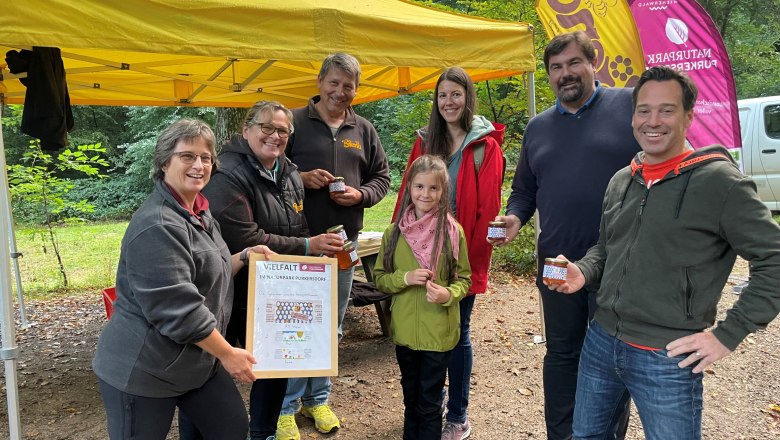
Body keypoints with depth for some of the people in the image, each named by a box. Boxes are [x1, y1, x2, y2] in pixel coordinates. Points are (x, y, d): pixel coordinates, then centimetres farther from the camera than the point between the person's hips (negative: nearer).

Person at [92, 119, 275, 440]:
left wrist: (244, 256, 5)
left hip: (198, 360, 9)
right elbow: (177, 308, -26)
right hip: (143, 371, -9)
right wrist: (227, 354, -17)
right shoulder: (158, 225, -24)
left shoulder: (198, 212, 8)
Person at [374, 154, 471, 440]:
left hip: (439, 331, -2)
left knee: (429, 403, 10)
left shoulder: (453, 232, -9)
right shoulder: (395, 232, -3)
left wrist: (448, 295, -21)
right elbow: (379, 278, 2)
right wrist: (405, 278, -17)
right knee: (411, 398, 22)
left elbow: (464, 279, -1)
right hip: (404, 329, 3)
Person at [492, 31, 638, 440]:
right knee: (561, 354, 16)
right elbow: (524, 190, 18)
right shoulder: (538, 126, 12)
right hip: (556, 263, 4)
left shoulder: (632, 106, -3)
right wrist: (514, 216, -4)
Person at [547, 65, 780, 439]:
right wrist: (582, 272, 0)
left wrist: (728, 334, -13)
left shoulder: (719, 182, -12)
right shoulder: (621, 181, 8)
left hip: (667, 359, -6)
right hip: (600, 342, 6)